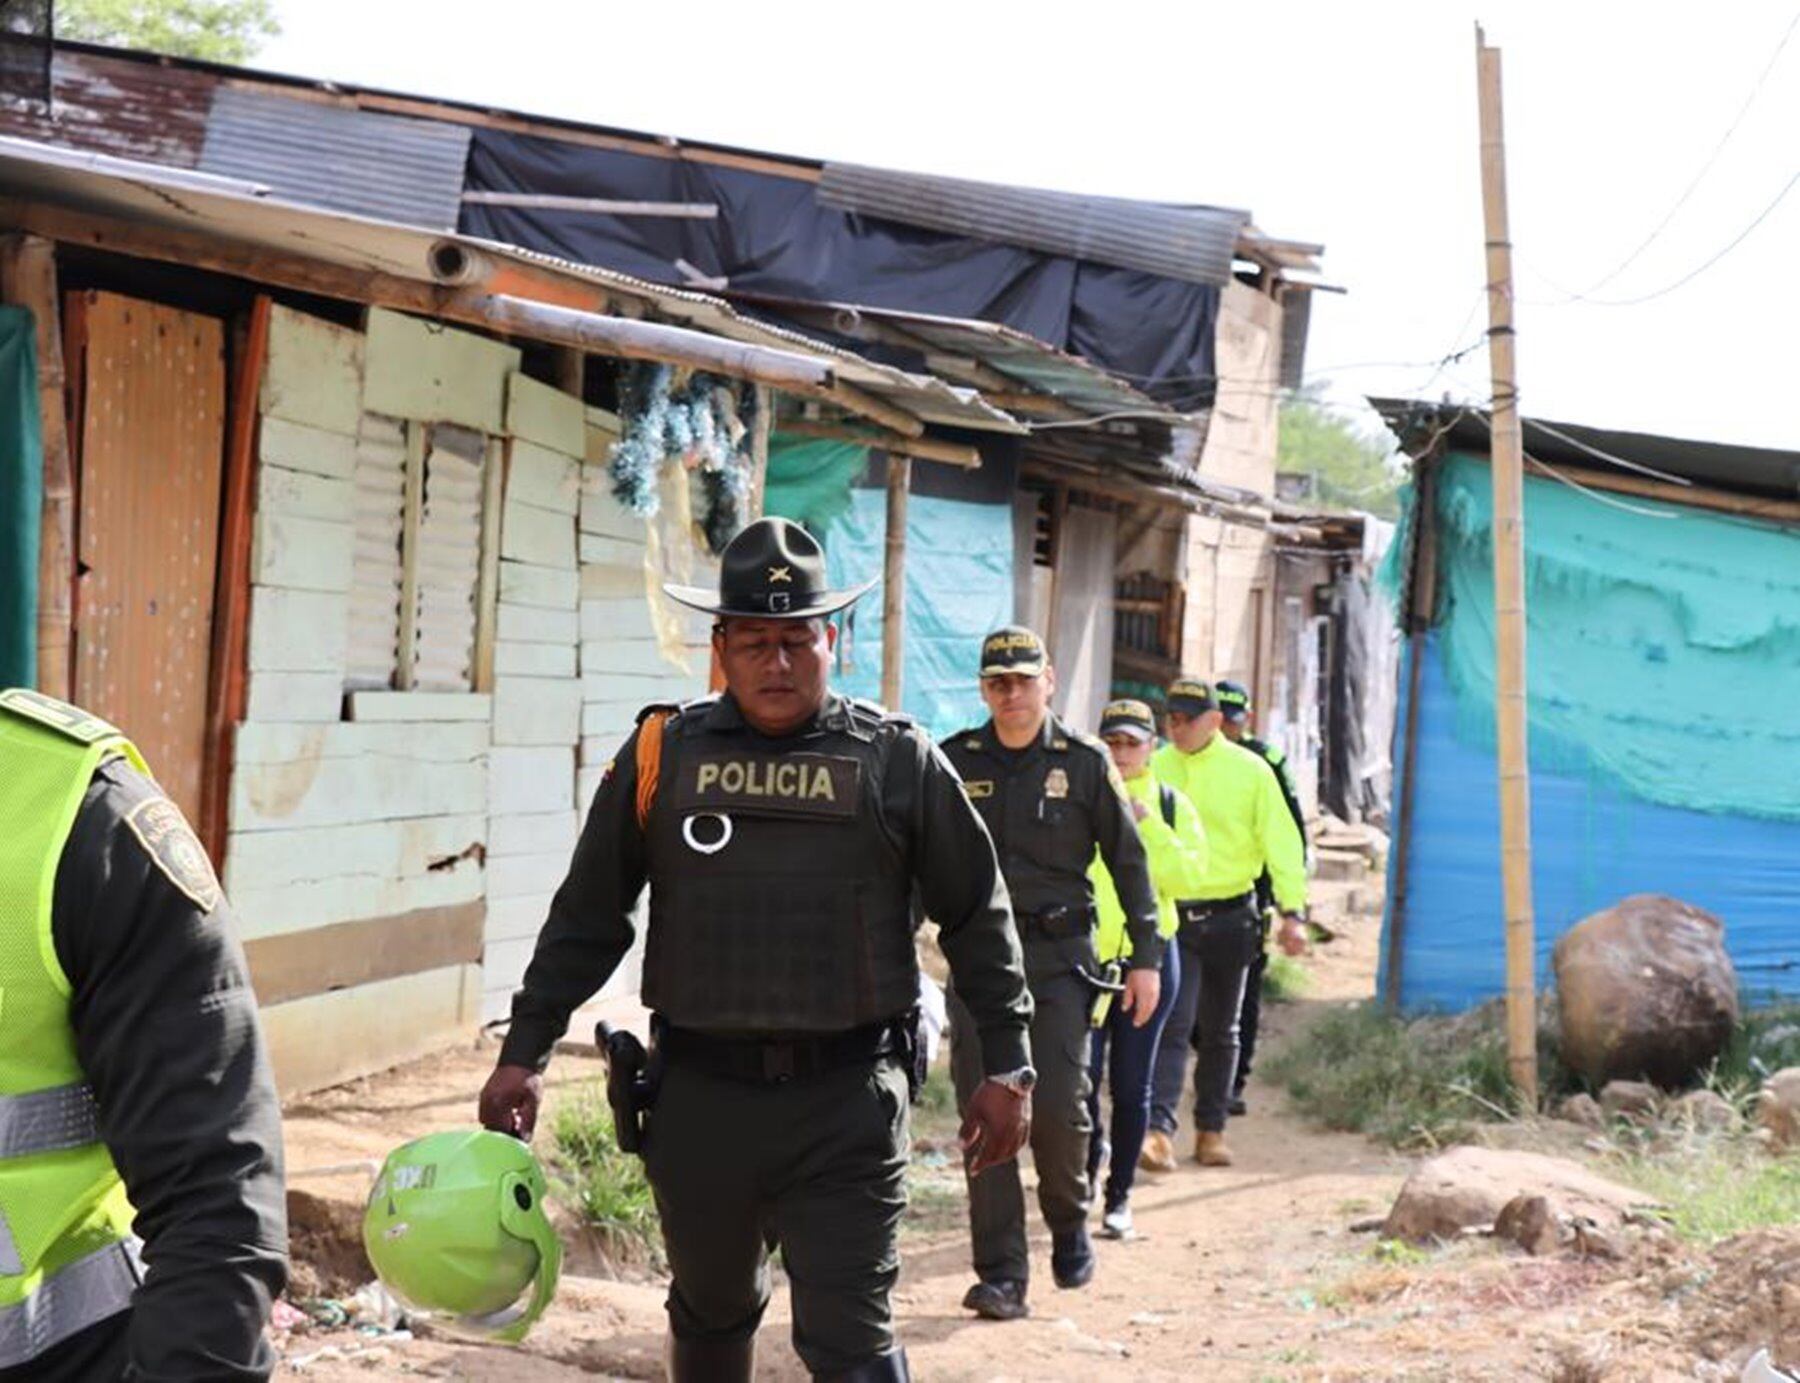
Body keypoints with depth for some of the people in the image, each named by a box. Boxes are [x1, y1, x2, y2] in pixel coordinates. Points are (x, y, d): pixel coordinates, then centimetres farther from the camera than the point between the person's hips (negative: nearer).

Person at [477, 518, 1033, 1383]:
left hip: (847, 1102, -2)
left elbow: (977, 918, 6)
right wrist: (524, 1052, 6)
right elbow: (587, 916, 9)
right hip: (699, 1097, 3)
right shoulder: (662, 754, 3)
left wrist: (1006, 1064, 2)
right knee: (710, 1312, 20)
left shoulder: (897, 761, 0)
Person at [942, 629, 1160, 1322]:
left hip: (1059, 958, -1)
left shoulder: (1085, 762, 3)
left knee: (1059, 1104, -9)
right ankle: (1001, 1275, 3)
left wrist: (1146, 957, 4)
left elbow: (1128, 862, 7)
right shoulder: (954, 762, 6)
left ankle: (1069, 1223, 22)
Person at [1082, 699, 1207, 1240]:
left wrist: (1147, 826, -15)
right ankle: (1092, 1152, 24)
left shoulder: (1172, 806, 6)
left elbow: (1188, 877, -7)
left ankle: (1119, 1195, 17)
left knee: (1131, 1085, 5)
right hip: (1084, 957, -1)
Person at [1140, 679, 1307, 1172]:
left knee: (1220, 1033, 11)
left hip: (1230, 917, 1)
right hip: (1170, 916, -1)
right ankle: (1158, 1130, -20)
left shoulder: (1249, 771, -1)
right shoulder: (1153, 770, 2)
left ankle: (1211, 1131, 23)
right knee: (1172, 1026, -13)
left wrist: (1292, 911, -7)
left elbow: (1281, 842, 0)